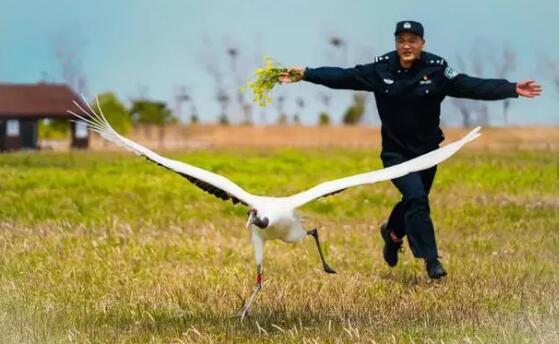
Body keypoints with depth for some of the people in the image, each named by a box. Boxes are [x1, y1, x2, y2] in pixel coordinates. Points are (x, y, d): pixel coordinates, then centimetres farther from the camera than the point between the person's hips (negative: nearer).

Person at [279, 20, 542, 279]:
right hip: (396, 153, -2)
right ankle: (430, 258, -12)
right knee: (416, 198, -20)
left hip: (427, 151, 2)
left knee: (414, 202, 15)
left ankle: (393, 232, 49)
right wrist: (305, 75, -13)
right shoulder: (381, 69, -9)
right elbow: (343, 77, -7)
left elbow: (473, 86, -18)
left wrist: (512, 89, -29)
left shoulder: (437, 70, -12)